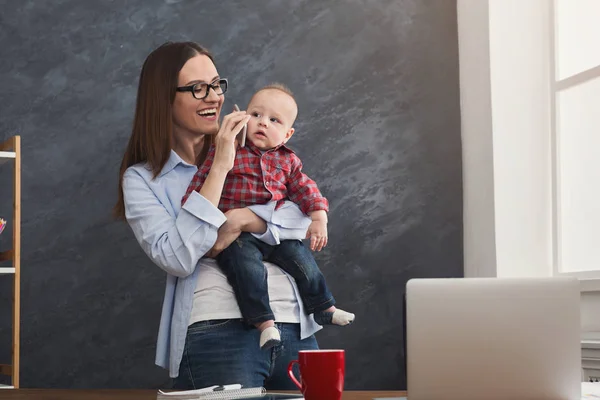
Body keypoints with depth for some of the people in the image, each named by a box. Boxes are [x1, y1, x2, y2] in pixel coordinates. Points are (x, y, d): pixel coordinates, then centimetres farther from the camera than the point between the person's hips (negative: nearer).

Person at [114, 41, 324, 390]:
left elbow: (307, 214, 2)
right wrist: (219, 169, -12)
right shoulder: (142, 179, 4)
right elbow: (176, 259, -12)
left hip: (294, 327, 4)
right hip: (217, 333, -4)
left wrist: (243, 220, -15)